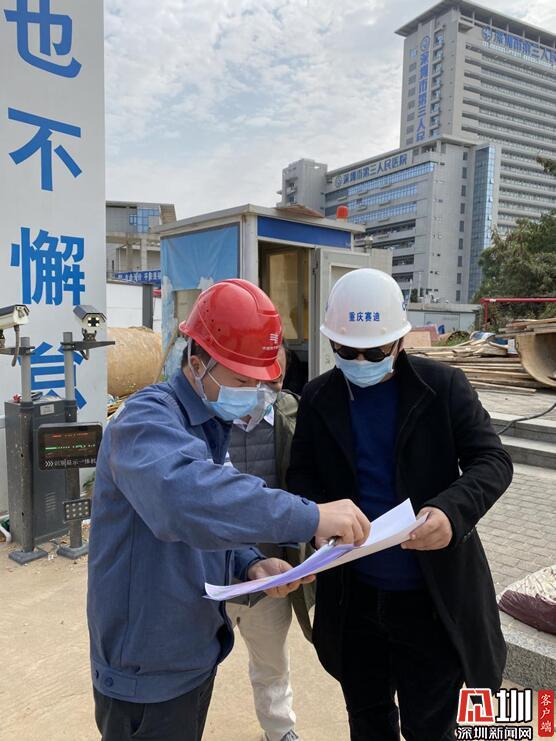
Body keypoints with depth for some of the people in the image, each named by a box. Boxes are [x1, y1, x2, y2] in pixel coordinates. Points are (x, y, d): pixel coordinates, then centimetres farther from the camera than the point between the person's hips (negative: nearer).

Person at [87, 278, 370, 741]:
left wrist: (250, 563, -8)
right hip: (147, 672, -8)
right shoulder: (148, 420, -24)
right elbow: (184, 496, -46)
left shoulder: (212, 426, 5)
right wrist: (310, 517, -43)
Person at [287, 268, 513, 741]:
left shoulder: (443, 386, -10)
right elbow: (302, 472, 2)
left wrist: (452, 510, -31)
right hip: (353, 594, 3)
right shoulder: (318, 397, -2)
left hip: (432, 596, -3)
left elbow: (492, 460, -11)